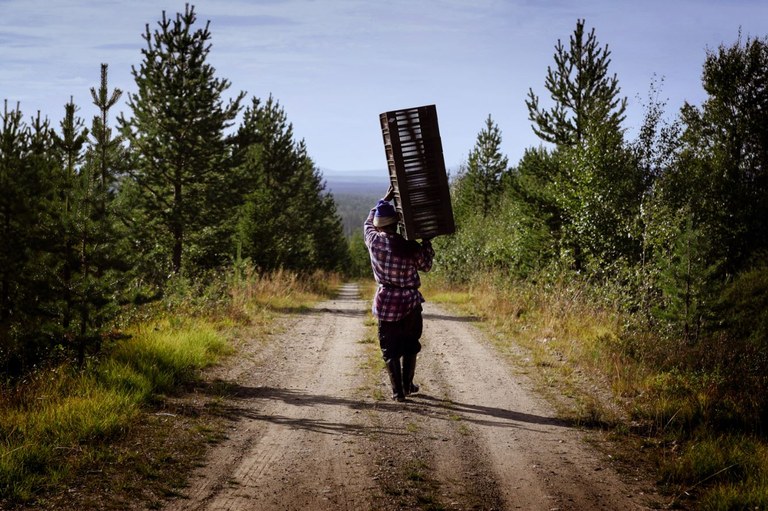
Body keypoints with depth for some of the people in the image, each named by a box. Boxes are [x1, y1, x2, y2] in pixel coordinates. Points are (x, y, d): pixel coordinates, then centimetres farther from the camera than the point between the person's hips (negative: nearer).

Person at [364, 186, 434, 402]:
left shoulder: (374, 241, -8)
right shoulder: (411, 248, -13)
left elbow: (368, 223, 15)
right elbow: (426, 266, 6)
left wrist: (383, 200, 19)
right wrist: (427, 243, 14)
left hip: (386, 302, 1)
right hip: (410, 303, -1)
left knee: (390, 349, 8)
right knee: (410, 346, 18)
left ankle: (398, 391, 4)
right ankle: (408, 385, 26)